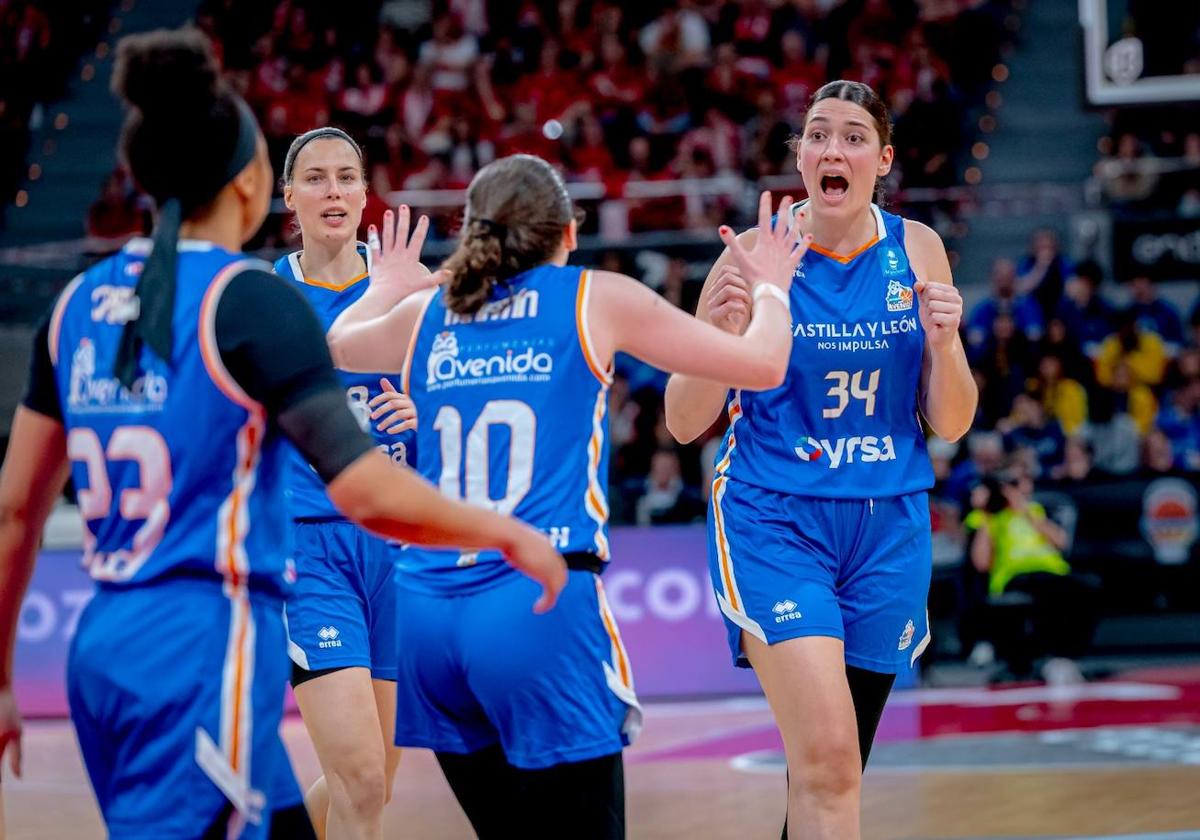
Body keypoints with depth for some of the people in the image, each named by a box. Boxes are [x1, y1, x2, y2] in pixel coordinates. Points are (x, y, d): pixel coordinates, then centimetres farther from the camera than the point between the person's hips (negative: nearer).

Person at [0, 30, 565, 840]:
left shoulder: (81, 304, 9)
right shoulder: (251, 301, -11)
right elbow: (369, 494, -15)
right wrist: (508, 534, 0)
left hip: (104, 649, 8)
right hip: (204, 653, -8)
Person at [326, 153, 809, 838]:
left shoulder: (425, 315, 15)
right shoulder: (596, 299, 4)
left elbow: (336, 345, 38)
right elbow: (763, 365, 8)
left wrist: (387, 286, 57)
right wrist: (770, 289, 28)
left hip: (429, 614, 5)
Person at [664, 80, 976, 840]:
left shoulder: (916, 251, 2)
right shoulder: (755, 255, -6)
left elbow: (950, 425, 4)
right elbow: (685, 424, -3)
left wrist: (943, 341, -15)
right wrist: (720, 332, -20)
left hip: (888, 528, 3)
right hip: (774, 520, -3)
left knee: (832, 769, 9)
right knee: (825, 754, -20)